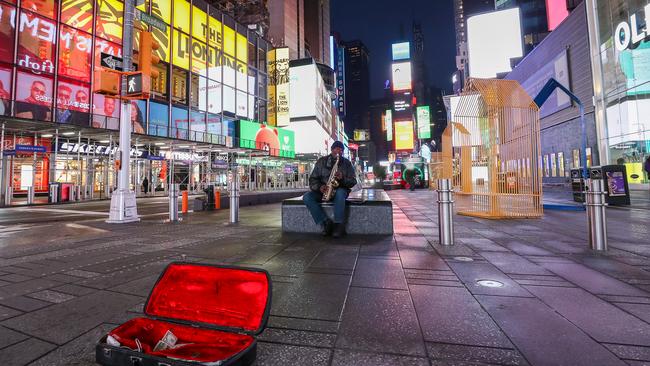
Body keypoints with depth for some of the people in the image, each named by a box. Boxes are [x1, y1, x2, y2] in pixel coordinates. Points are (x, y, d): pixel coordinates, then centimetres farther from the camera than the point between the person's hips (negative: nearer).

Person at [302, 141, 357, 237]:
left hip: (340, 190, -2)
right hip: (322, 190, 2)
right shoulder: (322, 161, 6)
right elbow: (313, 179, 4)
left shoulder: (347, 163, 5)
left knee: (340, 193, -39)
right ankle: (326, 222, -24)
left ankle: (339, 225, -29)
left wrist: (342, 178, -21)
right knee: (307, 197, -25)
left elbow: (353, 181, 0)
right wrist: (319, 187, -17)